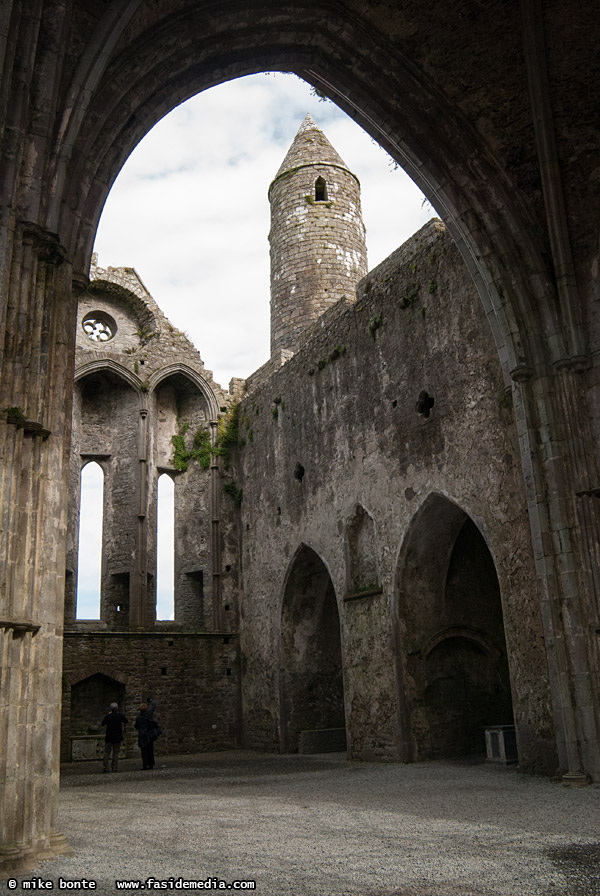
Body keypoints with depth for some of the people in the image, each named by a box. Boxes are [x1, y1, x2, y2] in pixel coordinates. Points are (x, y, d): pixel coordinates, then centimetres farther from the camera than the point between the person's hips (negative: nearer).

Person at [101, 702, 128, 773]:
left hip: (109, 737, -2)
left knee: (107, 752, 6)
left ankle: (105, 767, 0)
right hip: (118, 737, 2)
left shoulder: (108, 715, -12)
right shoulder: (120, 715, -7)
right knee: (116, 753, 8)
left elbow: (103, 723, 2)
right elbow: (125, 721, 11)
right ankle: (115, 767, 5)